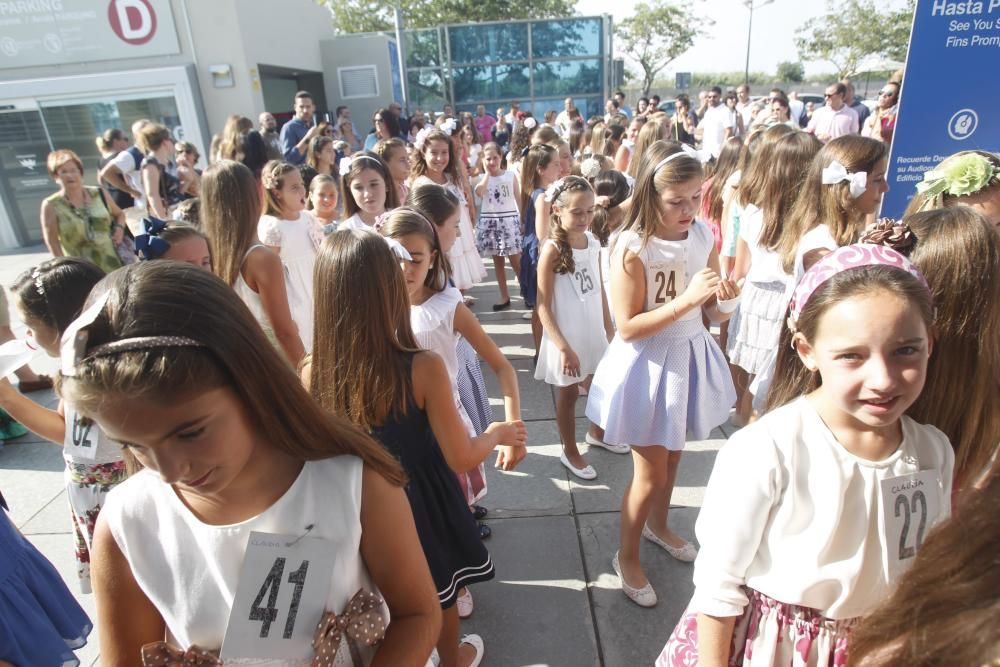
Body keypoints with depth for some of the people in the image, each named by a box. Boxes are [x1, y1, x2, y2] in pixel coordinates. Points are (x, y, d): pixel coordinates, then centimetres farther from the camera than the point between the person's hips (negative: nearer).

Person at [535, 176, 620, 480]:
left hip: (593, 330, 6)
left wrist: (610, 331, 10)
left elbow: (600, 291, 8)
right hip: (566, 335, -6)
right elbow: (543, 307, -18)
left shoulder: (593, 243, -1)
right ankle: (570, 451, 33)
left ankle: (596, 433, 48)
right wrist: (563, 347, -21)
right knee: (568, 394, 12)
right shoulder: (552, 249, -18)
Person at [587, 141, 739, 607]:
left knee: (672, 455, 23)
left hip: (691, 356, 6)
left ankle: (658, 525, 51)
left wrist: (725, 300, -19)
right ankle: (627, 557, 30)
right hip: (648, 364, -5)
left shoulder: (703, 236, -4)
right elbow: (628, 327, -22)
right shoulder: (632, 247, -20)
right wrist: (687, 299, -29)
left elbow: (712, 315, 4)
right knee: (650, 472, 6)